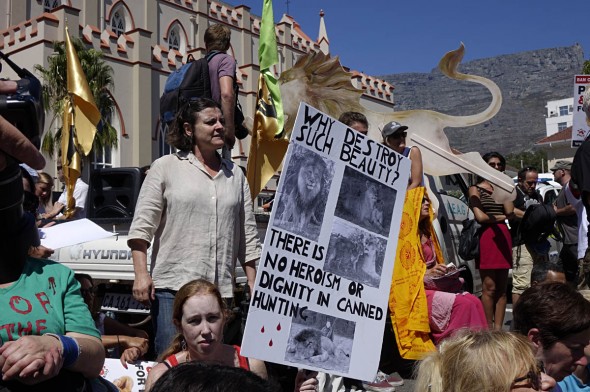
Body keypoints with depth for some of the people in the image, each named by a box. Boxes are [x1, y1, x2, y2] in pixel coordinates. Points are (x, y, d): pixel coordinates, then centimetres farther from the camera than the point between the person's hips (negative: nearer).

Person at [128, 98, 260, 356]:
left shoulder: (235, 174, 15)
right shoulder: (165, 167, 4)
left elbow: (248, 236, 15)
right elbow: (142, 225, -1)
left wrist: (254, 285, 11)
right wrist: (141, 274, -10)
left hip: (222, 289, 4)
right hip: (172, 286, -3)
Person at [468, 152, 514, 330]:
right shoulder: (476, 189, 5)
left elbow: (510, 212, 2)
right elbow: (480, 217, -8)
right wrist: (501, 217, 1)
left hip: (503, 237, 5)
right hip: (486, 237, -5)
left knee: (502, 287, 3)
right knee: (489, 286, -8)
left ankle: (498, 328, 7)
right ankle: (489, 328, -2)